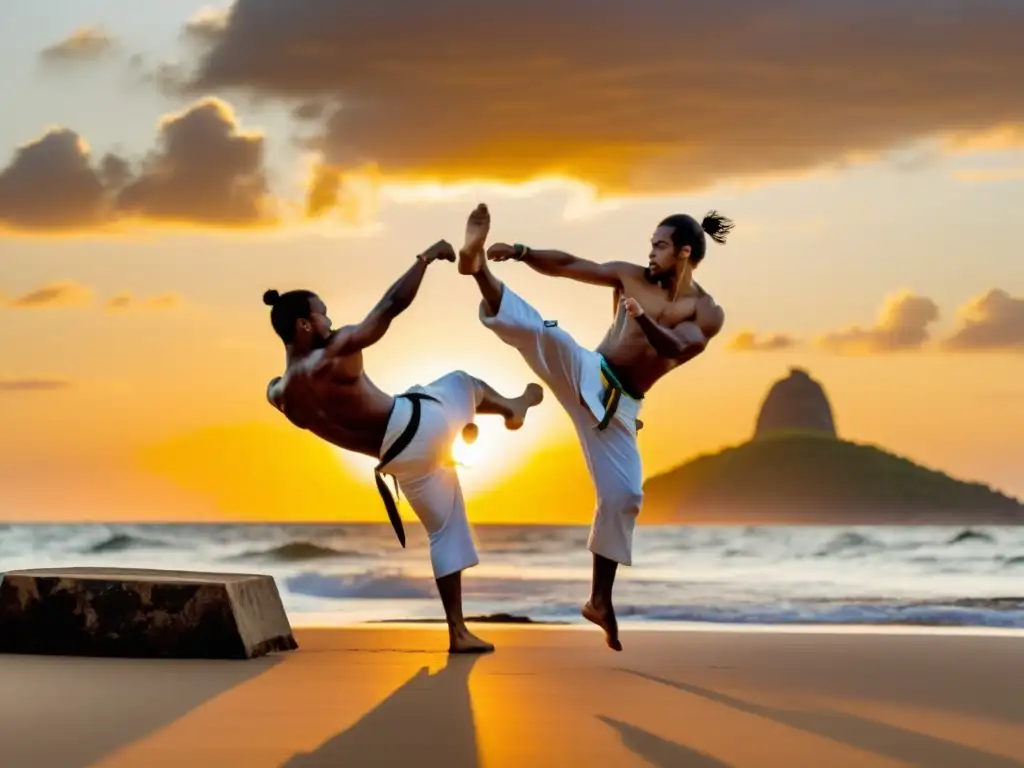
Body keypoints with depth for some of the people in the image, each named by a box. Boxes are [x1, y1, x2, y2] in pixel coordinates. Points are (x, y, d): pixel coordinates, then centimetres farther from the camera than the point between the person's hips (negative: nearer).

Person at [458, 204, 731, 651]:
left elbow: (677, 349, -22)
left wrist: (642, 318, -41)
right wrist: (521, 253, -15)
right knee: (544, 334, -30)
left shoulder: (707, 312, -2)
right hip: (584, 374, 0)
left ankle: (600, 600, 10)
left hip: (618, 404, 0)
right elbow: (566, 266, 1)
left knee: (623, 497, -4)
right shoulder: (632, 276, 3)